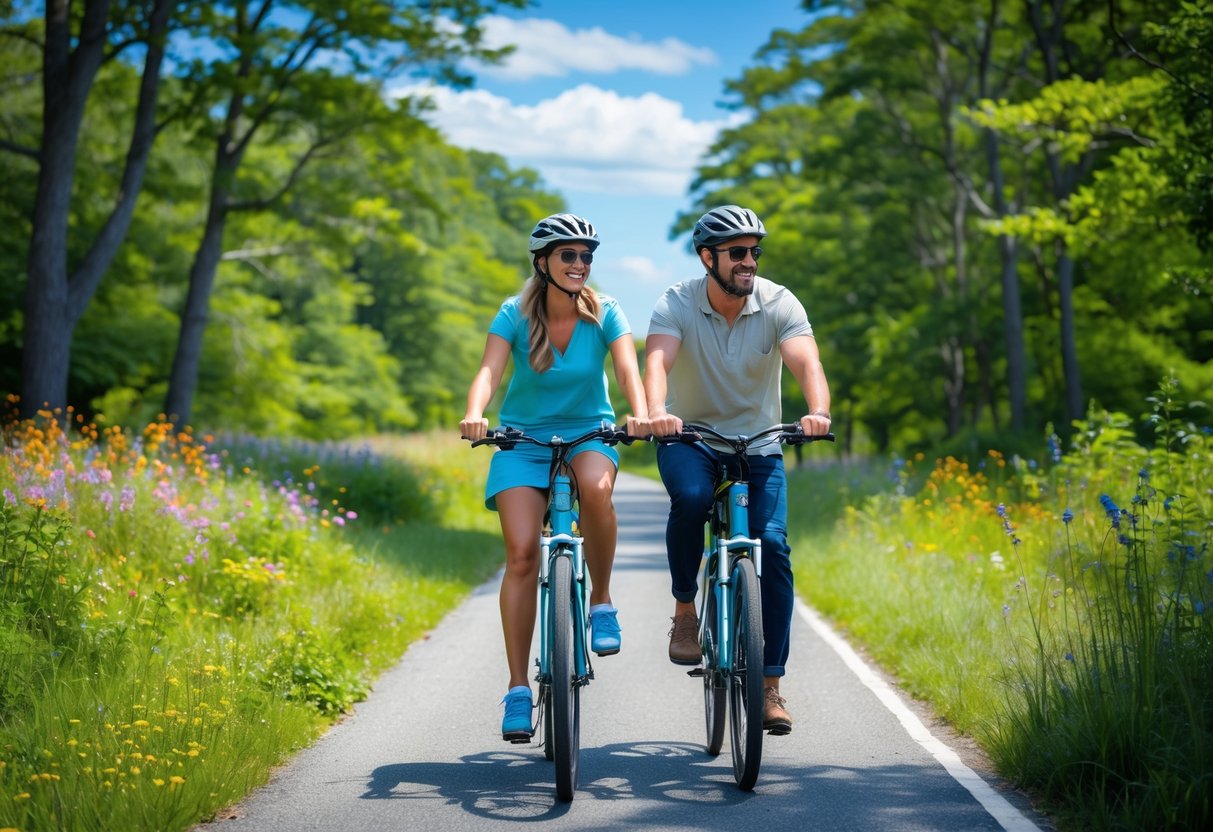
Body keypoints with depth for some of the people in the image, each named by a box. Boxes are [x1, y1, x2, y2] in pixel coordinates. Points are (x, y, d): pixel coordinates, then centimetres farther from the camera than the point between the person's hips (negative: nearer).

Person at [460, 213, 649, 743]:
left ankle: (601, 601, -13)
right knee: (522, 554, -15)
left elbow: (628, 368, -20)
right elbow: (490, 369, -21)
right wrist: (474, 415, -42)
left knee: (596, 488, -37)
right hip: (524, 439, 0)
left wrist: (641, 414, -41)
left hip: (587, 434, 0)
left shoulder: (605, 313, -7)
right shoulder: (515, 314, -9)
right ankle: (518, 689, -9)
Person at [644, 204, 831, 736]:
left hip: (758, 445, 1)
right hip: (690, 438, -1)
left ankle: (770, 686, -8)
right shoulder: (677, 304, -14)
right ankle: (684, 611, -10)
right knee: (691, 497, -35)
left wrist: (818, 411, -49)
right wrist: (656, 412, -52)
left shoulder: (779, 304, -12)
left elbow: (806, 362, -28)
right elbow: (657, 360, -31)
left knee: (773, 545, -16)